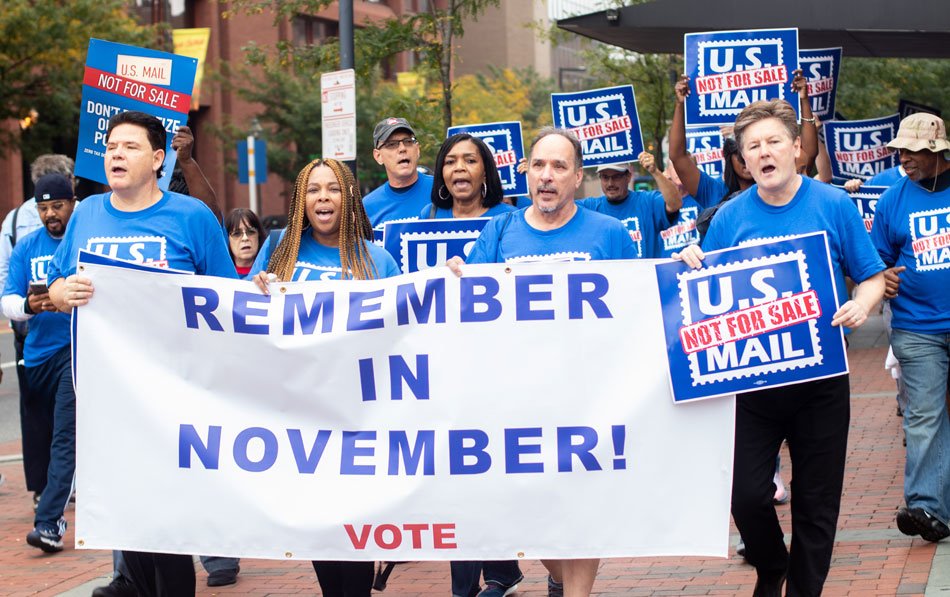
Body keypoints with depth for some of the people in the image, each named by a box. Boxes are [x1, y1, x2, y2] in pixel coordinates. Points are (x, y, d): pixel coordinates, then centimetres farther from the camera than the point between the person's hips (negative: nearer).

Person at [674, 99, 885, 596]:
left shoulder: (833, 205, 0)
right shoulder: (731, 216, 3)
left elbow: (872, 276, 5)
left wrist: (860, 305, -16)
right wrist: (690, 265, -11)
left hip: (820, 378, -1)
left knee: (816, 501, 5)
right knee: (745, 494, -4)